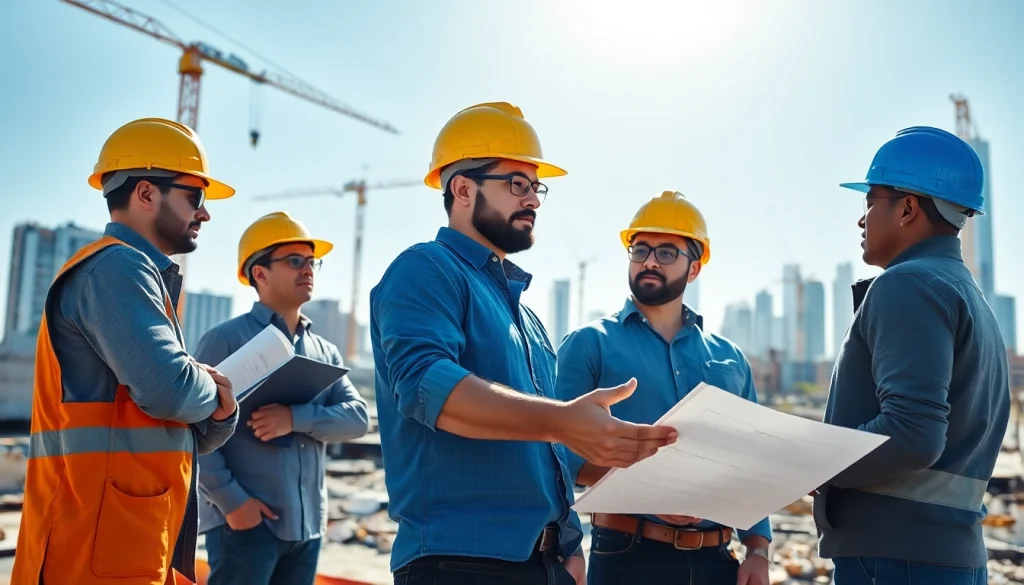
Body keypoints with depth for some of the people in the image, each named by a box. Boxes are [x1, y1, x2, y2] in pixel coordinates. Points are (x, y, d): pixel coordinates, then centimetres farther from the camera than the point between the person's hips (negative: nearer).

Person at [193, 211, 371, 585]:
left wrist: (297, 418, -16)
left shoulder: (325, 351, 13)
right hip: (245, 521, -5)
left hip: (306, 525, 6)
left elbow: (357, 418, 1)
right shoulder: (227, 339, -4)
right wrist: (230, 499, -17)